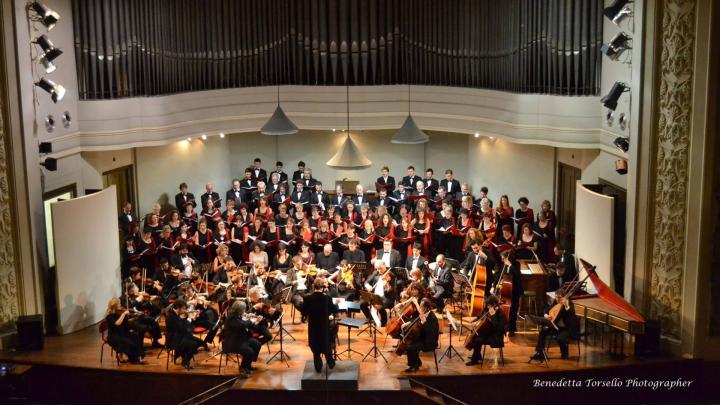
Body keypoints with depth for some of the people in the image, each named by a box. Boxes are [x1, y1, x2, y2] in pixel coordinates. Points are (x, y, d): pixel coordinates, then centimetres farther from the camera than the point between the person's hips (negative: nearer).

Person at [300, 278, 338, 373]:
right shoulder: (327, 298, -18)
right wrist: (336, 304, 16)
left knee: (316, 347, 16)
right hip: (325, 326, 0)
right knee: (326, 344, 22)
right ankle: (330, 363, 34)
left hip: (313, 327, 0)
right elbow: (334, 311, -3)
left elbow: (304, 312, -6)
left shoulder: (307, 298, -17)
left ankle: (318, 366, 23)